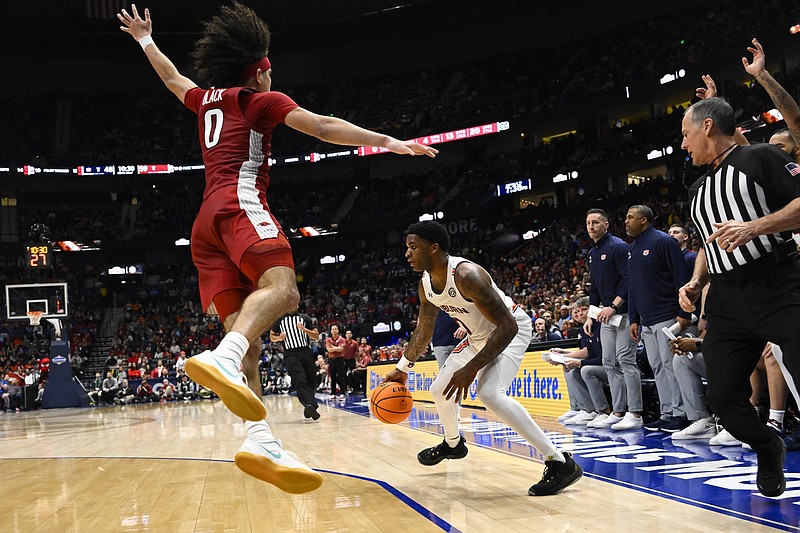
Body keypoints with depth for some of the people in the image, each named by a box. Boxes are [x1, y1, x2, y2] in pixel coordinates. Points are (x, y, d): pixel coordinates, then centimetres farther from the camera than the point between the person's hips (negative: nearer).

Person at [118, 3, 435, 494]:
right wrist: (389, 142, -2)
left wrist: (145, 40, 68)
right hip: (240, 202, -7)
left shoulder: (206, 99, 30)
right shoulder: (261, 99, 13)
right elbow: (323, 128, 0)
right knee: (281, 286, -30)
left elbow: (172, 77, 50)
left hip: (206, 221, 7)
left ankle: (262, 441, -25)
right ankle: (221, 359, -58)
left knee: (243, 327, -8)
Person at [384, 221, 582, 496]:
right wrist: (402, 368, 14)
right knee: (440, 390, 16)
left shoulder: (467, 275, -34)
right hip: (478, 336, 9)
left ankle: (560, 463, -27)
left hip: (510, 331, -9)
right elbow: (423, 331, 11)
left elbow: (508, 326, -34)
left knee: (489, 393, -31)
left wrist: (472, 368, -36)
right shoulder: (425, 285, -7)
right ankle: (452, 443, 48)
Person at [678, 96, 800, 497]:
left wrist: (756, 226, -23)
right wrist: (696, 282, 13)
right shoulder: (699, 190, 22)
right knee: (722, 395, 6)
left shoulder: (759, 158, -1)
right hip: (727, 302, 7)